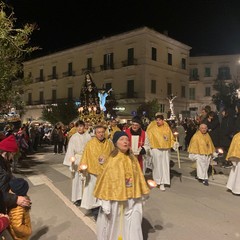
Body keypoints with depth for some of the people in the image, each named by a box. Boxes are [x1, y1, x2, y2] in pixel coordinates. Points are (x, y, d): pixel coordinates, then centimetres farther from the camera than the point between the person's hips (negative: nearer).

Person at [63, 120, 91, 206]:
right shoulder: (74, 137, -4)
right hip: (77, 160, -1)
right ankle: (77, 198, 14)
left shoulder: (88, 136, -1)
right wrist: (71, 159, -14)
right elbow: (70, 150, -4)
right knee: (77, 178, 3)